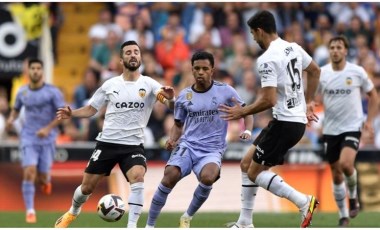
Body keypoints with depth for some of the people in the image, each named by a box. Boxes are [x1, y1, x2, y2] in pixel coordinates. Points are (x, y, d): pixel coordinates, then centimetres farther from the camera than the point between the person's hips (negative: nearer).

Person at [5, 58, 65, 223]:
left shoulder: (52, 92, -7)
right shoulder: (22, 92, 4)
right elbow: (16, 109, 20)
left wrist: (48, 128, -19)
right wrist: (11, 119, -3)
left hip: (47, 139, -1)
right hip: (28, 138, 1)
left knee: (42, 177, 3)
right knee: (29, 172, -16)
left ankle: (46, 180, 44)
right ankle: (30, 211, -10)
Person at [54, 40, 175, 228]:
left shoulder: (148, 84, -5)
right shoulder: (110, 85, 3)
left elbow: (171, 105, -19)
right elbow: (91, 109, 11)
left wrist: (170, 98, -44)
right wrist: (71, 114, -8)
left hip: (133, 145, -2)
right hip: (107, 142, 2)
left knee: (138, 178, -29)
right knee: (87, 186, 8)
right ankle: (73, 212, 40)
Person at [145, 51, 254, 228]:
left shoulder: (225, 91, 1)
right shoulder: (184, 95, 8)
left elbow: (245, 112, 9)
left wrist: (247, 130, -11)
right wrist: (172, 140, 0)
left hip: (212, 151, -2)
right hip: (187, 146, 2)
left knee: (207, 177, -34)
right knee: (170, 175, -27)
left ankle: (187, 217, -7)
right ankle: (149, 225, -13)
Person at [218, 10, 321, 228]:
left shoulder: (267, 59, -19)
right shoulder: (293, 48, 8)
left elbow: (269, 100, -24)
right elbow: (315, 71, 24)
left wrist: (242, 112, -10)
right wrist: (309, 102, 30)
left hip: (284, 122, -9)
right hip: (298, 119, 9)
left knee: (255, 173, -2)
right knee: (247, 164, 16)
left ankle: (303, 202, -10)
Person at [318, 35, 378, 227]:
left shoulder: (357, 72, -5)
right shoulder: (321, 73, -2)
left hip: (352, 127, -3)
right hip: (330, 130, 3)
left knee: (346, 163, -26)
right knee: (336, 175, 6)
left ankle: (353, 196, 3)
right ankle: (343, 216, 19)